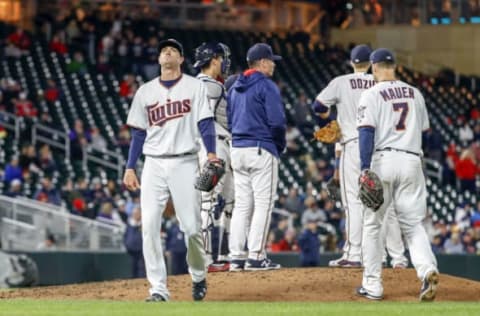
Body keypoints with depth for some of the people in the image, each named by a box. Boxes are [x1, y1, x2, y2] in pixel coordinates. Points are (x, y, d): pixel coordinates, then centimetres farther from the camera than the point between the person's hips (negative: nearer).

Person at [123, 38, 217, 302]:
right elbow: (138, 133, 14)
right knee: (149, 225, -10)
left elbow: (205, 123, -3)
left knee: (192, 227, -5)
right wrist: (130, 168, 6)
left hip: (184, 163, -2)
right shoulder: (145, 91, 13)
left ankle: (198, 277, 20)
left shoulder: (194, 86, 6)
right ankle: (158, 288, -7)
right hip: (154, 164, 2)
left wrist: (211, 153, -19)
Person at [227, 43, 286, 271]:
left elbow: (229, 120, 17)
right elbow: (277, 121, -15)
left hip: (237, 149, 8)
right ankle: (256, 256, -8)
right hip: (261, 149, -8)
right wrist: (280, 146, 0)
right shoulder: (266, 86, -9)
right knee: (263, 203, -4)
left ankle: (236, 256, 7)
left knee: (242, 204, 10)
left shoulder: (235, 87, 15)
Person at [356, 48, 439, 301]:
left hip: (383, 159, -4)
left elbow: (367, 132, -11)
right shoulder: (415, 94, 14)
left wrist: (365, 168, -15)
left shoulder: (372, 95, -2)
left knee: (372, 224, 9)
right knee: (413, 224, 5)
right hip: (412, 161, 4)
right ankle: (427, 269, -22)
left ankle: (372, 285, 8)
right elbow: (423, 129, 20)